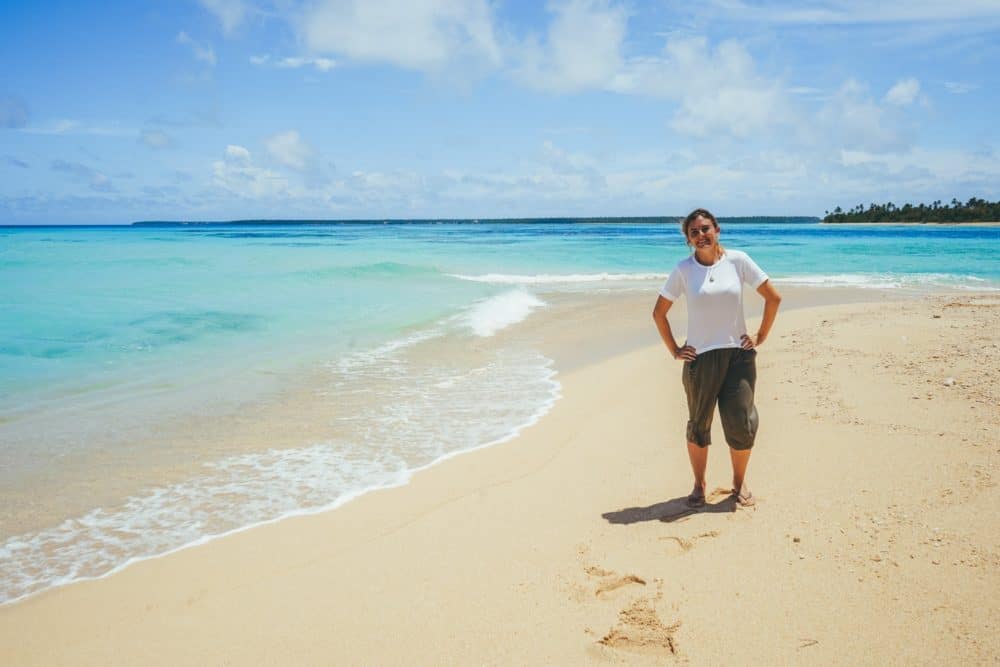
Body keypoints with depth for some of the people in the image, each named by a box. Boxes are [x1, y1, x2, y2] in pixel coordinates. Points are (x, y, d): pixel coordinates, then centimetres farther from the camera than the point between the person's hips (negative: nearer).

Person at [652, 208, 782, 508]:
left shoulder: (737, 260, -2)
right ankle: (699, 485, 26)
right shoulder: (684, 269, -3)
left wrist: (761, 336, 3)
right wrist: (674, 350, 3)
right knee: (699, 425, 9)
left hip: (739, 354, 0)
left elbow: (773, 297, 4)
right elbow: (659, 312, 4)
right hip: (700, 357, 0)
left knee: (742, 424, 0)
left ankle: (740, 482, 23)